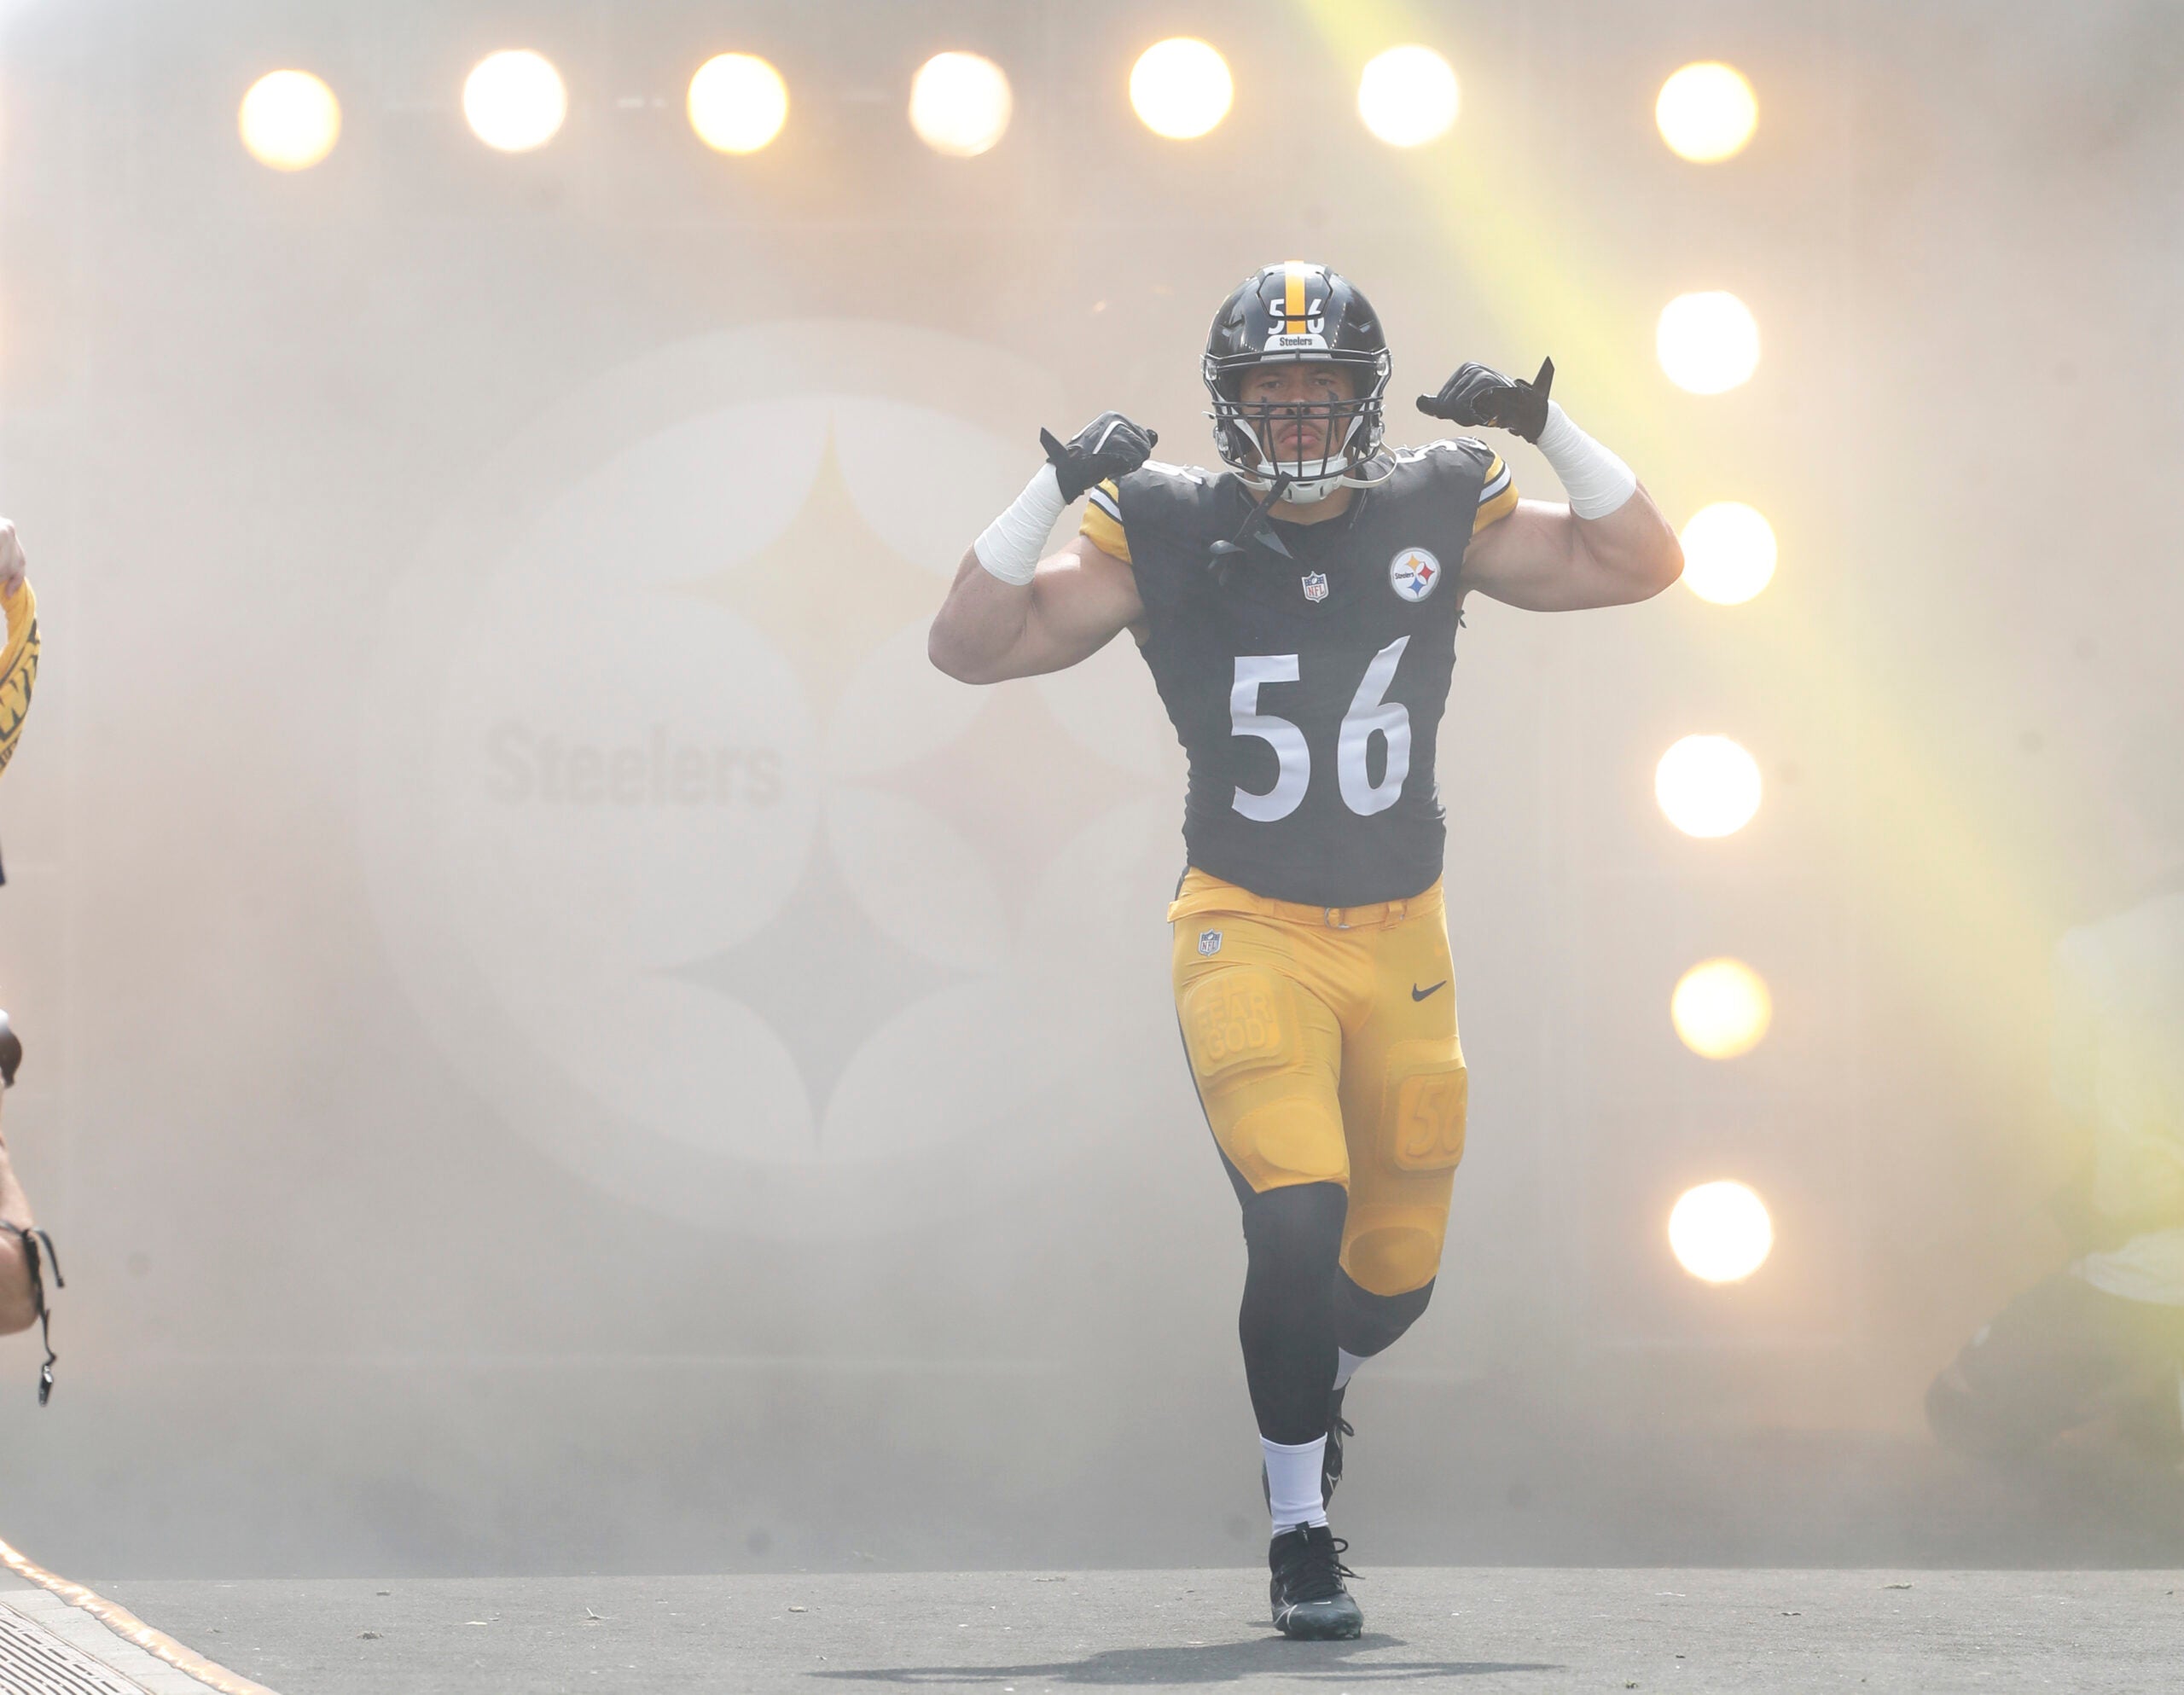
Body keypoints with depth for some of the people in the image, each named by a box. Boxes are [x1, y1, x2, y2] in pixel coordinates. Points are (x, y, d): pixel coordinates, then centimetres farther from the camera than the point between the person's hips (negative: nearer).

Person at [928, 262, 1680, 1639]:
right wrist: (1057, 490, -20)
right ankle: (1301, 1537, -7)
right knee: (1298, 1215, -22)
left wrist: (1550, 429, -9)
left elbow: (1640, 564, 3)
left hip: (1403, 940, 3)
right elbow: (973, 645, -9)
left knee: (1397, 1270, 11)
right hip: (1251, 936, -3)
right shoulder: (1167, 536, -6)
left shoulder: (1437, 514, 0)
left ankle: (1311, 1387, 47)